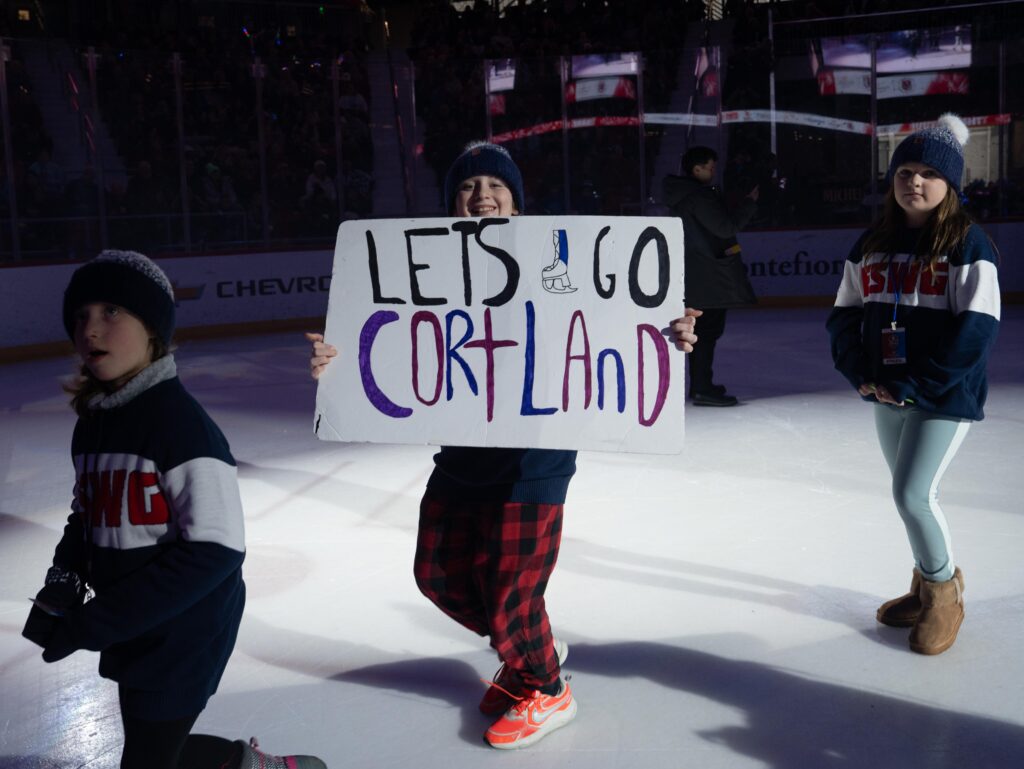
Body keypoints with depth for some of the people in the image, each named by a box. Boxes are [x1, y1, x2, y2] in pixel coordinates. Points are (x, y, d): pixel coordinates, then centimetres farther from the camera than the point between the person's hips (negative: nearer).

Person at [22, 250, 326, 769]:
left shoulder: (179, 421, -21)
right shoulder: (92, 421, 3)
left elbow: (216, 550, -25)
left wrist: (95, 622, -23)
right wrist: (63, 583, -3)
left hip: (183, 637, -8)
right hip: (132, 636, 8)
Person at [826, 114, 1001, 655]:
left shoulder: (967, 244, -11)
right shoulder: (872, 244, 6)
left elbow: (976, 327, -17)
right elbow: (846, 312, 7)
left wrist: (918, 386, -18)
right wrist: (862, 375, -7)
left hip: (945, 397, -6)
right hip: (886, 394, 6)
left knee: (913, 494, -9)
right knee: (911, 493, 15)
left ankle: (944, 591, 16)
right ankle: (926, 586, 34)